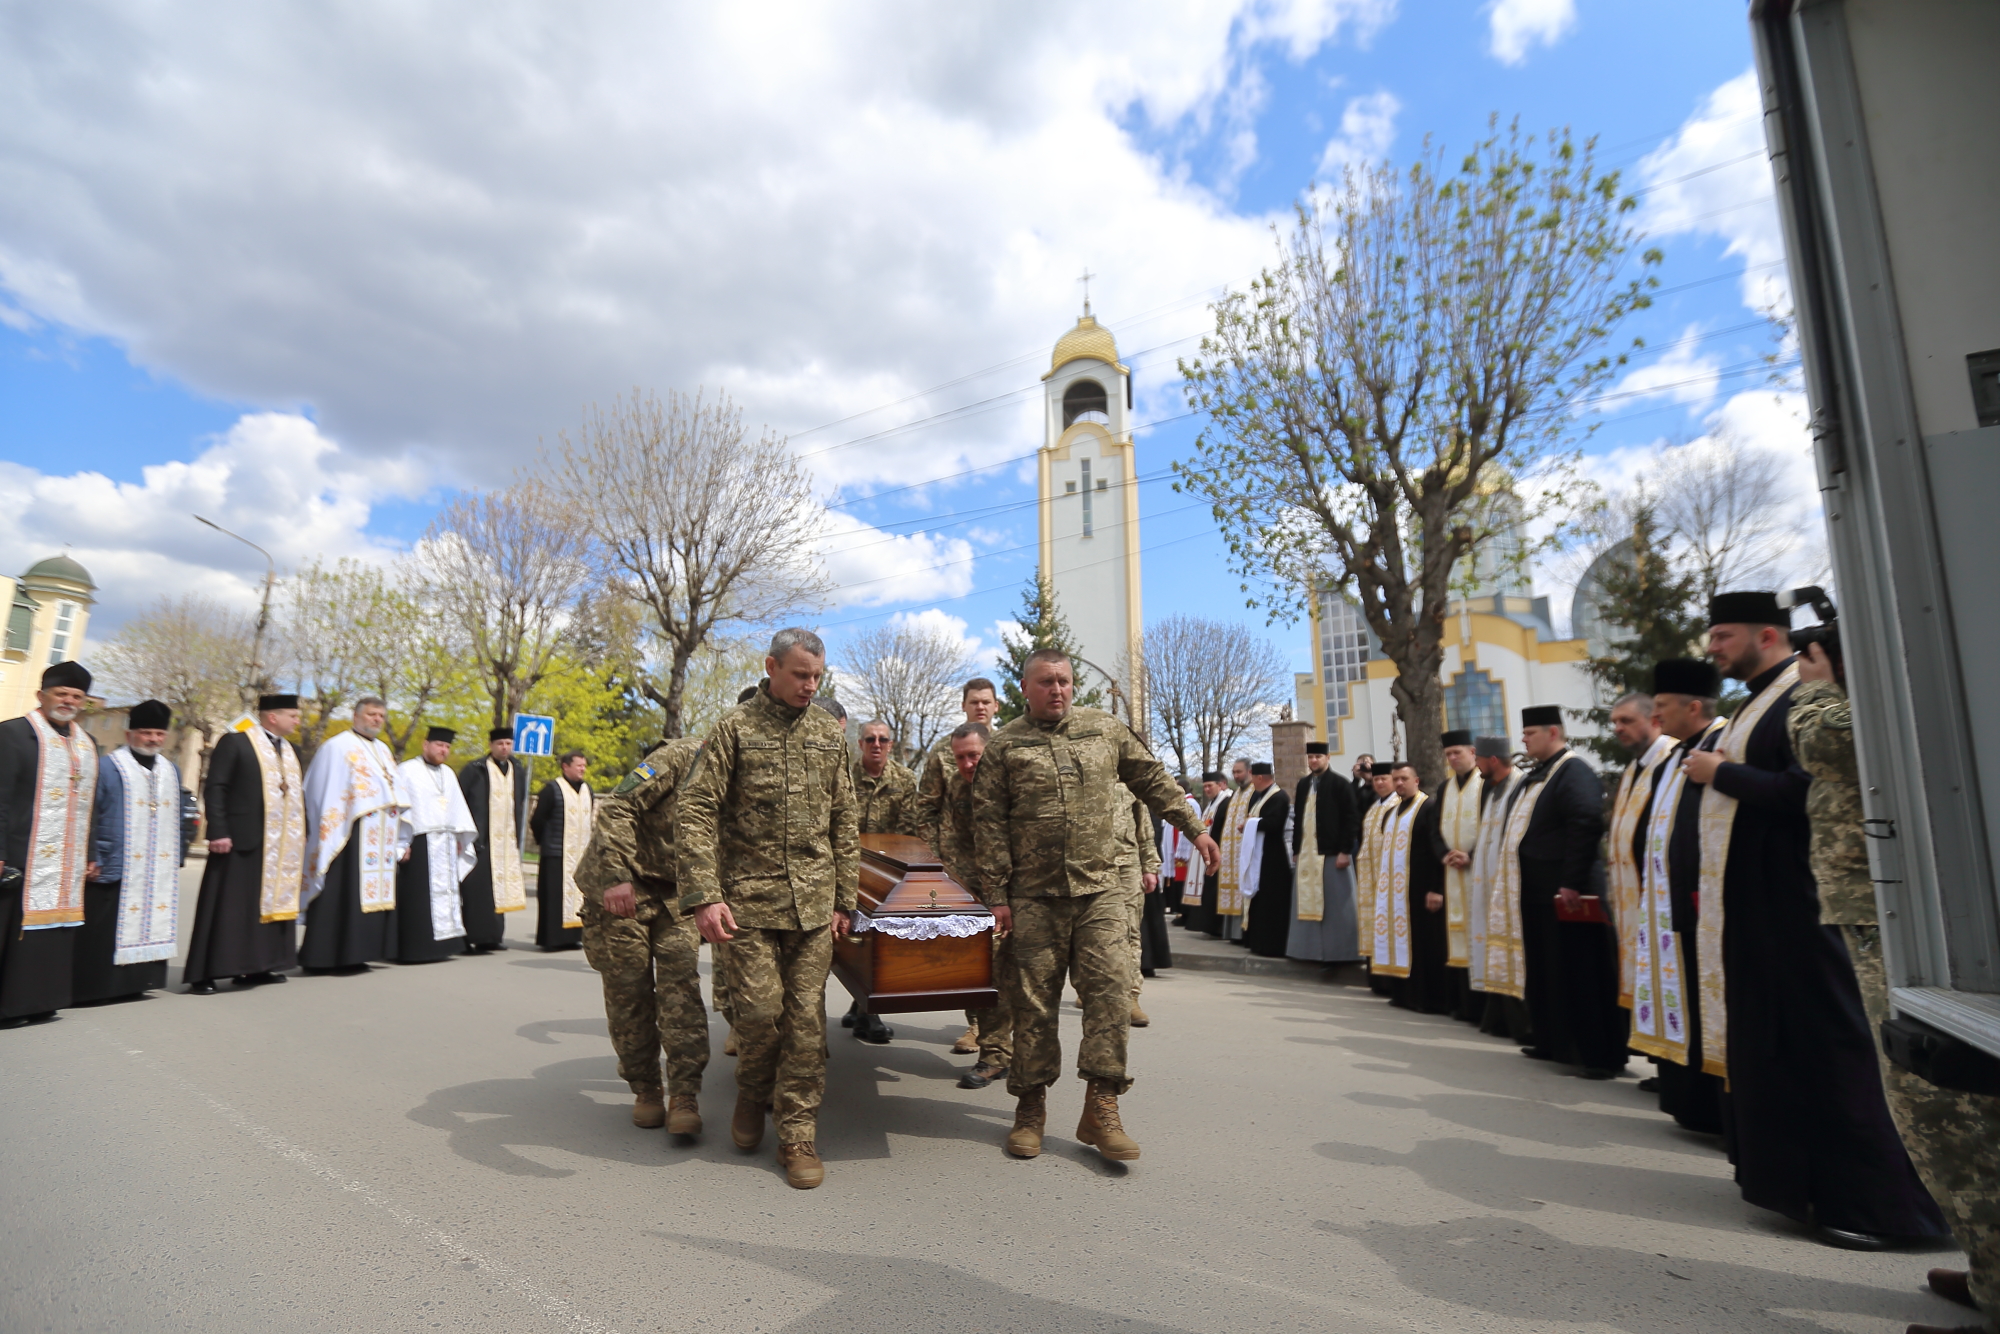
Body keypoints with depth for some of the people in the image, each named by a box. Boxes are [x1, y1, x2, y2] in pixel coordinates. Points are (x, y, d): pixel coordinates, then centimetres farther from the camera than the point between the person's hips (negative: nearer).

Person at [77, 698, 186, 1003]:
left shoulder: (171, 771, 14)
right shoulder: (109, 768, -6)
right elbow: (89, 817, -8)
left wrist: (179, 855, 14)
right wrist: (93, 859, -13)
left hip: (160, 870, 6)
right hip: (117, 867, -6)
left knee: (151, 925, 9)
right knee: (107, 932, -3)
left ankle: (136, 981, 18)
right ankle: (99, 986, 5)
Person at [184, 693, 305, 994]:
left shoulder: (291, 751, 16)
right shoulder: (235, 742, -5)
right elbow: (214, 789, -10)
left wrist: (301, 838, 12)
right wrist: (218, 832, -17)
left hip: (281, 845, 7)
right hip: (241, 841, -7)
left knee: (270, 903, 10)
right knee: (228, 909, -3)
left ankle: (255, 967, 19)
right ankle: (204, 975, 5)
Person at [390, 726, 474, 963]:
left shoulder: (448, 774, 17)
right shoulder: (406, 771, -3)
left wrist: (460, 836, 8)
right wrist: (402, 843, -14)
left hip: (446, 845, 7)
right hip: (418, 844, -7)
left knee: (445, 895, 8)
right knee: (417, 898, -5)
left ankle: (439, 944, 15)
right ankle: (414, 949, 1)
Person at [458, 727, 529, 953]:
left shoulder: (518, 771, 12)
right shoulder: (475, 770, -4)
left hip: (507, 841, 5)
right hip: (480, 839, -5)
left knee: (499, 888, 8)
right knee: (478, 888, -7)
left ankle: (492, 936, 15)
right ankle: (475, 937, -3)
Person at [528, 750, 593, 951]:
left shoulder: (587, 790, 12)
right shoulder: (552, 789, -7)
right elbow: (537, 820, -4)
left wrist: (589, 844, 13)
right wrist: (543, 843, 3)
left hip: (582, 854, 6)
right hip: (557, 853, -6)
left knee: (578, 894, 5)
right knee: (555, 896, -4)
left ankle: (571, 936, 12)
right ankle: (552, 939, 2)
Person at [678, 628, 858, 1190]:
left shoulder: (830, 733, 8)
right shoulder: (735, 728, -2)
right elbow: (694, 813, -7)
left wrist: (845, 899, 9)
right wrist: (704, 896, -15)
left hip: (813, 900, 3)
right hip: (748, 897, -2)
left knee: (806, 1016, 4)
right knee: (759, 1008, -1)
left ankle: (797, 1134, 19)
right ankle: (753, 1093, 30)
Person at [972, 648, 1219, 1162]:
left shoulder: (1106, 729, 9)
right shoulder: (1005, 745, 2)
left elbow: (1152, 780, 17)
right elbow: (988, 824, -1)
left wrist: (1194, 829, 14)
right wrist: (996, 894, -5)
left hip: (1099, 889, 2)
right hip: (1034, 895, -1)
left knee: (1109, 988, -6)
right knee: (1034, 999, 5)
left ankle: (1101, 1109, 3)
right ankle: (1031, 1107, 20)